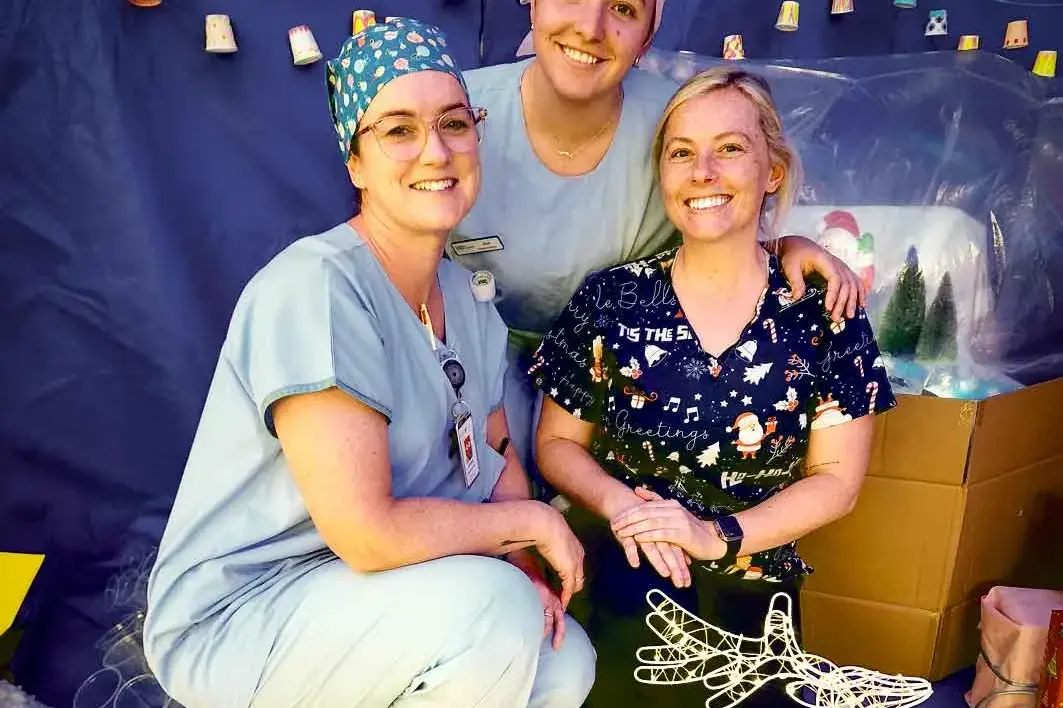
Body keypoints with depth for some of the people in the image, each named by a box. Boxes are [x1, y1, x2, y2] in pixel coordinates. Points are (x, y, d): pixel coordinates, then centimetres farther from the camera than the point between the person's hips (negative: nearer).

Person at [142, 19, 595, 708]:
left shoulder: (467, 297, 1)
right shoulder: (315, 286, -25)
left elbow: (497, 455, 10)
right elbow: (367, 532, -29)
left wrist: (522, 566, -9)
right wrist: (532, 521, -15)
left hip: (368, 588, 8)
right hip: (233, 618, -7)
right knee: (488, 604, -27)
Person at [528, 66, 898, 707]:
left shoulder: (823, 313, -4)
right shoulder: (610, 300, -3)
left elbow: (837, 479, -2)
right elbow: (558, 443, 4)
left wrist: (716, 535, -16)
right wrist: (619, 502, -17)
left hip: (754, 593, 2)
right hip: (627, 579, -1)